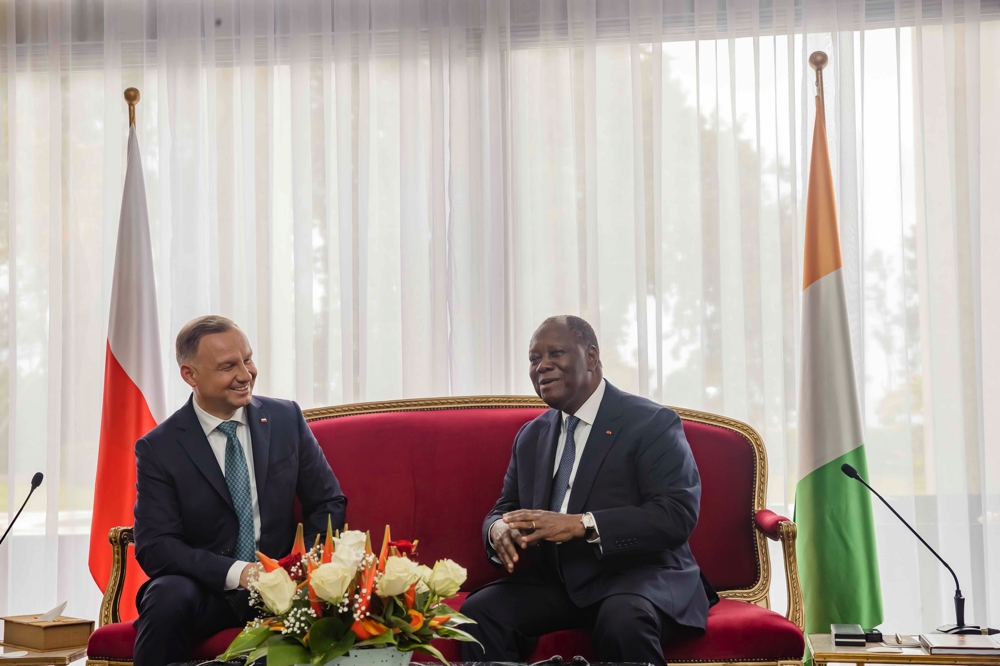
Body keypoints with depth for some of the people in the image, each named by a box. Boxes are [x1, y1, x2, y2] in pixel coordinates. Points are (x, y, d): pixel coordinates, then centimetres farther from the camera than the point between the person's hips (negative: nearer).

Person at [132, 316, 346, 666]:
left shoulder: (286, 418, 3)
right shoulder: (158, 449, -5)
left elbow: (329, 503, 6)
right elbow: (154, 546, -11)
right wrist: (236, 573, -24)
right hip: (207, 590, -1)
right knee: (169, 596, -35)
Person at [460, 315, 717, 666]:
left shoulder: (652, 423, -4)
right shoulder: (530, 436, 16)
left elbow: (678, 513, -16)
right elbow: (505, 508, 19)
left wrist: (580, 524, -26)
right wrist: (498, 528, -9)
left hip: (637, 574, -5)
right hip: (553, 581, 5)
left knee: (623, 619, -38)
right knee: (478, 611, -22)